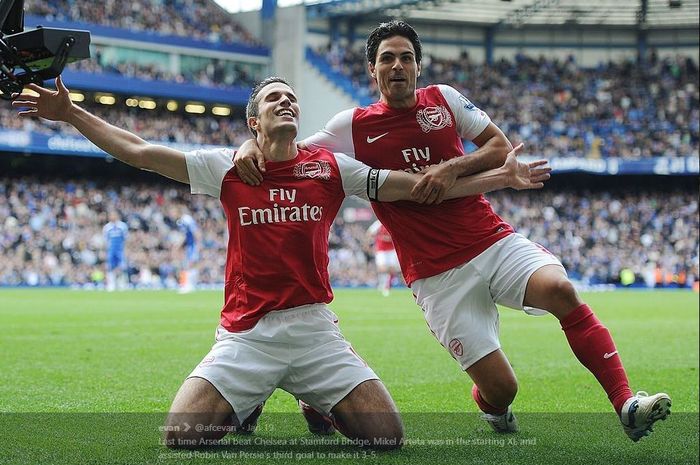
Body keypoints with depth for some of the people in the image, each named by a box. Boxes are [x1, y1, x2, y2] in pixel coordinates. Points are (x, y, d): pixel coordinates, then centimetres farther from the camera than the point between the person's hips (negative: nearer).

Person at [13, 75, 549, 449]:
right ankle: (245, 407, 18)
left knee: (388, 436, -12)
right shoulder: (228, 169, 4)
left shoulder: (331, 167, 6)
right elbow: (138, 151, 4)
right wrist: (69, 112, 0)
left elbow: (421, 185, 6)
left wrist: (501, 177, 2)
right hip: (245, 334, -1)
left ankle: (319, 402, 22)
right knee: (180, 437, -19)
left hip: (314, 330, 1)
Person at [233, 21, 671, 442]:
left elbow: (503, 148, 5)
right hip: (437, 275, -2)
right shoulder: (353, 126, 2)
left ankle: (627, 405, -21)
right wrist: (252, 146, -19)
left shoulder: (445, 98, 7)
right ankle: (492, 407, 31)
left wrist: (453, 167, -12)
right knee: (501, 388, -10)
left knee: (561, 290, -29)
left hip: (495, 242, 2)